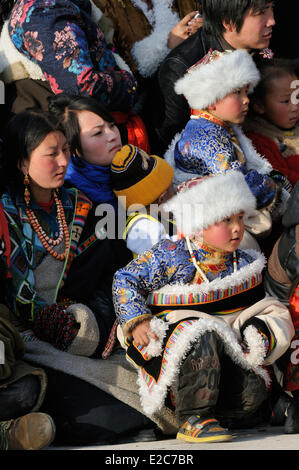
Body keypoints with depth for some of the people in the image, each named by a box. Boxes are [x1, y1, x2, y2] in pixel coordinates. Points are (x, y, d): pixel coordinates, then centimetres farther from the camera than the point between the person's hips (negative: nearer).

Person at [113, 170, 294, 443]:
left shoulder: (245, 265, 9)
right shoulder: (169, 257, -4)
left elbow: (258, 307, 17)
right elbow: (125, 281, 0)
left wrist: (259, 334, -4)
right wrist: (136, 321, -12)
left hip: (221, 358, 4)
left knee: (254, 390, -24)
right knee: (200, 337, -39)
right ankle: (192, 419, -28)